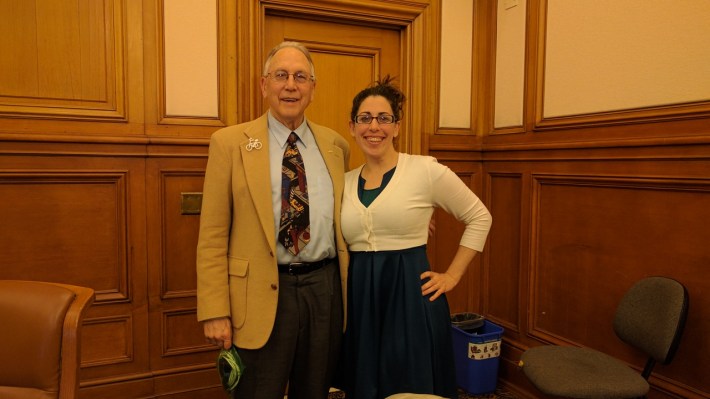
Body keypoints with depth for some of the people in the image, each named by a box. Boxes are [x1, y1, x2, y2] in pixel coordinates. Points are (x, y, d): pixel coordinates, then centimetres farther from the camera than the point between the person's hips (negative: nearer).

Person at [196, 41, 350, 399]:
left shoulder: (336, 145, 7)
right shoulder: (229, 142, -3)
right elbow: (212, 235, -6)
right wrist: (215, 312, -10)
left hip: (325, 289, 4)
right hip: (262, 294, -3)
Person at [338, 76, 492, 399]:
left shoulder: (426, 170, -7)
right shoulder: (344, 182, 6)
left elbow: (479, 217, 2)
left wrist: (452, 275, -1)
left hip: (410, 297, -4)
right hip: (358, 300, 4)